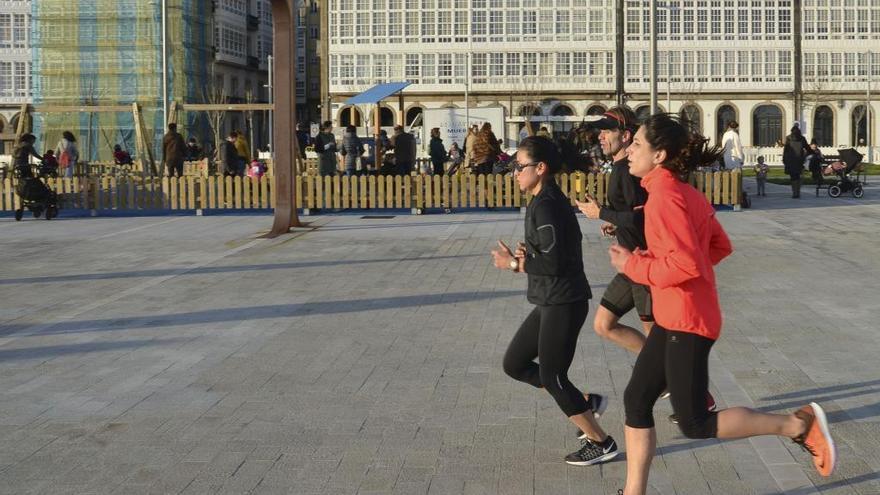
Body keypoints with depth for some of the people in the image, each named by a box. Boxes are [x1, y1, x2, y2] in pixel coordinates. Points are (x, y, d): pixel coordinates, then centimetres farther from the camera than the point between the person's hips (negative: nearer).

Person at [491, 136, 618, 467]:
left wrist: (513, 264, -13)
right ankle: (585, 403, 21)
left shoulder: (545, 205, -19)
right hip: (551, 302, 10)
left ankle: (600, 442, 12)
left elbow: (553, 263, -24)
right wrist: (528, 254, 3)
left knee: (551, 377, -1)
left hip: (563, 303, -10)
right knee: (514, 364, 14)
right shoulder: (549, 201, 12)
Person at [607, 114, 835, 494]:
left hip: (687, 322, -10)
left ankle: (799, 425, 4)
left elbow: (686, 265, -28)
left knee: (694, 424, -3)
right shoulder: (686, 192, 9)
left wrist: (633, 266, -14)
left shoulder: (664, 196, -20)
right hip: (673, 317, 10)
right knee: (636, 400, 13)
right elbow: (720, 247, 15)